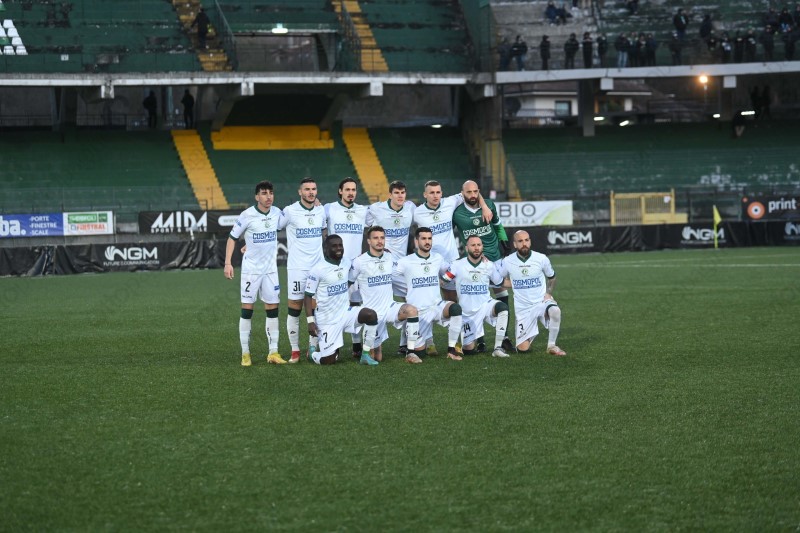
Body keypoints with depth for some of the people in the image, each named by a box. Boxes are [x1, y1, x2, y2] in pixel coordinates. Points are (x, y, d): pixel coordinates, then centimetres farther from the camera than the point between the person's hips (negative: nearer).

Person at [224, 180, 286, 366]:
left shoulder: (277, 213, 0)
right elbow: (233, 238, -5)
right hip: (251, 269, -4)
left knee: (272, 309, 3)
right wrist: (228, 263, -12)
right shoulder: (247, 215, -12)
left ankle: (273, 352, 8)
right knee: (247, 309, -3)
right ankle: (245, 353, 4)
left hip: (270, 269, 4)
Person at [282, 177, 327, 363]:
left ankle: (312, 348, 14)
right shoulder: (290, 211, -7)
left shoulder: (321, 210, 8)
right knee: (294, 308, -2)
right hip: (297, 267, -4)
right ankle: (295, 350, 5)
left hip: (318, 266, 4)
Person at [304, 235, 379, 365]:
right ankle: (313, 352, 28)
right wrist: (310, 321, -17)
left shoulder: (347, 263, 4)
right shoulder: (317, 270, -14)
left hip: (345, 312, 5)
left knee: (371, 315, -22)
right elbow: (308, 296, -9)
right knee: (329, 360, -7)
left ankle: (366, 354, -10)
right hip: (327, 320, -5)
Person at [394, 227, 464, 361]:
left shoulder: (438, 259, 11)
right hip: (419, 311, -2)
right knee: (418, 351, -10)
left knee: (455, 308, -33)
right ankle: (428, 340, 29)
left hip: (438, 306, 2)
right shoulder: (406, 262, -1)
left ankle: (451, 349, -20)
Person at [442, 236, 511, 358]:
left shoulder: (489, 265, 1)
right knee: (469, 350, -3)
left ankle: (498, 347, -26)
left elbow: (499, 283, 13)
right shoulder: (457, 265, -8)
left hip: (486, 305, 1)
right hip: (467, 312, -1)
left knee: (503, 307, -34)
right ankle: (474, 340, 38)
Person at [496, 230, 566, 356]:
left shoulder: (541, 259, -5)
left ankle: (552, 346, -16)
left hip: (541, 301, -1)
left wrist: (548, 293, -3)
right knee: (523, 348, -4)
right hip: (522, 308, 1)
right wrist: (512, 284, -4)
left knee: (555, 311, -37)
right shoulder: (507, 262, -6)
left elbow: (551, 277, 12)